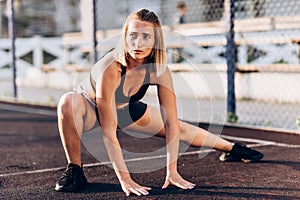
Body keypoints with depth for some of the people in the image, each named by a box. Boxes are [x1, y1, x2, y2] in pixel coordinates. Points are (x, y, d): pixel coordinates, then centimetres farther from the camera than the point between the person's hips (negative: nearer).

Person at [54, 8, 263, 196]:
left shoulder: (159, 71, -26)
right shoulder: (111, 70, -41)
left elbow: (171, 123, -20)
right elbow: (108, 132, -40)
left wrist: (172, 171, -24)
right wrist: (125, 179, -42)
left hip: (124, 109, 5)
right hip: (89, 107, -4)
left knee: (180, 129, 10)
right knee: (68, 103, -40)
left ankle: (231, 148, 39)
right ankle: (75, 169, -18)